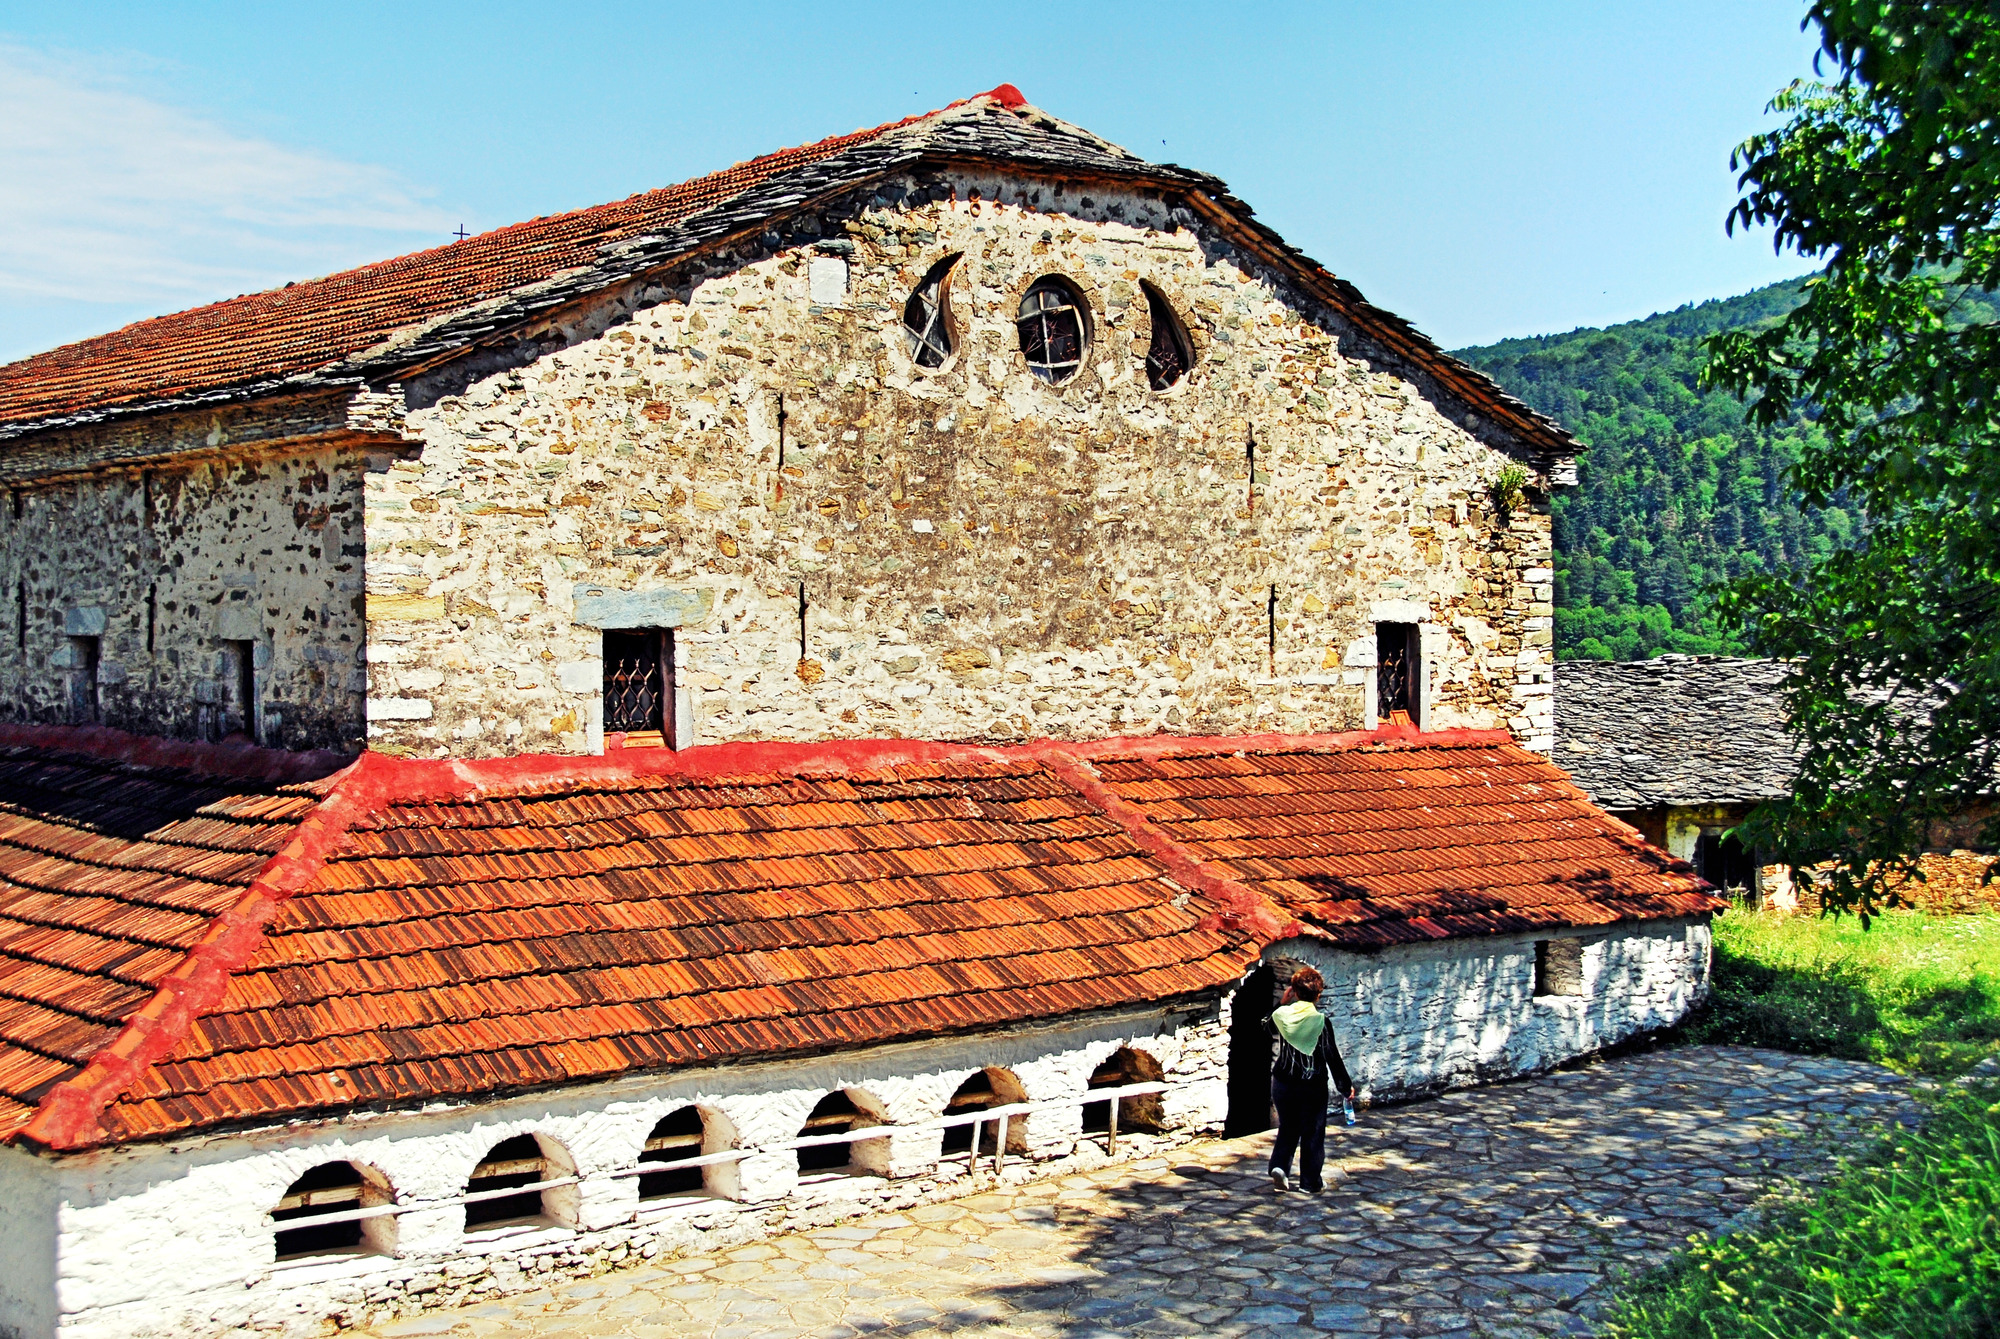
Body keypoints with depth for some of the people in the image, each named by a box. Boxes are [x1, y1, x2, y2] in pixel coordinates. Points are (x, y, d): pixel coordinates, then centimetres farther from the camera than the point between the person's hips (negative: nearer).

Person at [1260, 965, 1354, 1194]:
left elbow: (1267, 1029, 19)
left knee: (1287, 1128, 18)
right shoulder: (1321, 1022, -15)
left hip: (1283, 1083, 3)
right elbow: (1332, 1057, -9)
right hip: (1313, 1086, -3)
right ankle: (1310, 1182, 14)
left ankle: (1279, 1165, -3)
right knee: (1313, 1133, 9)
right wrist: (1346, 1086, 0)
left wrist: (1281, 1002, 17)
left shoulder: (1282, 1015, -5)